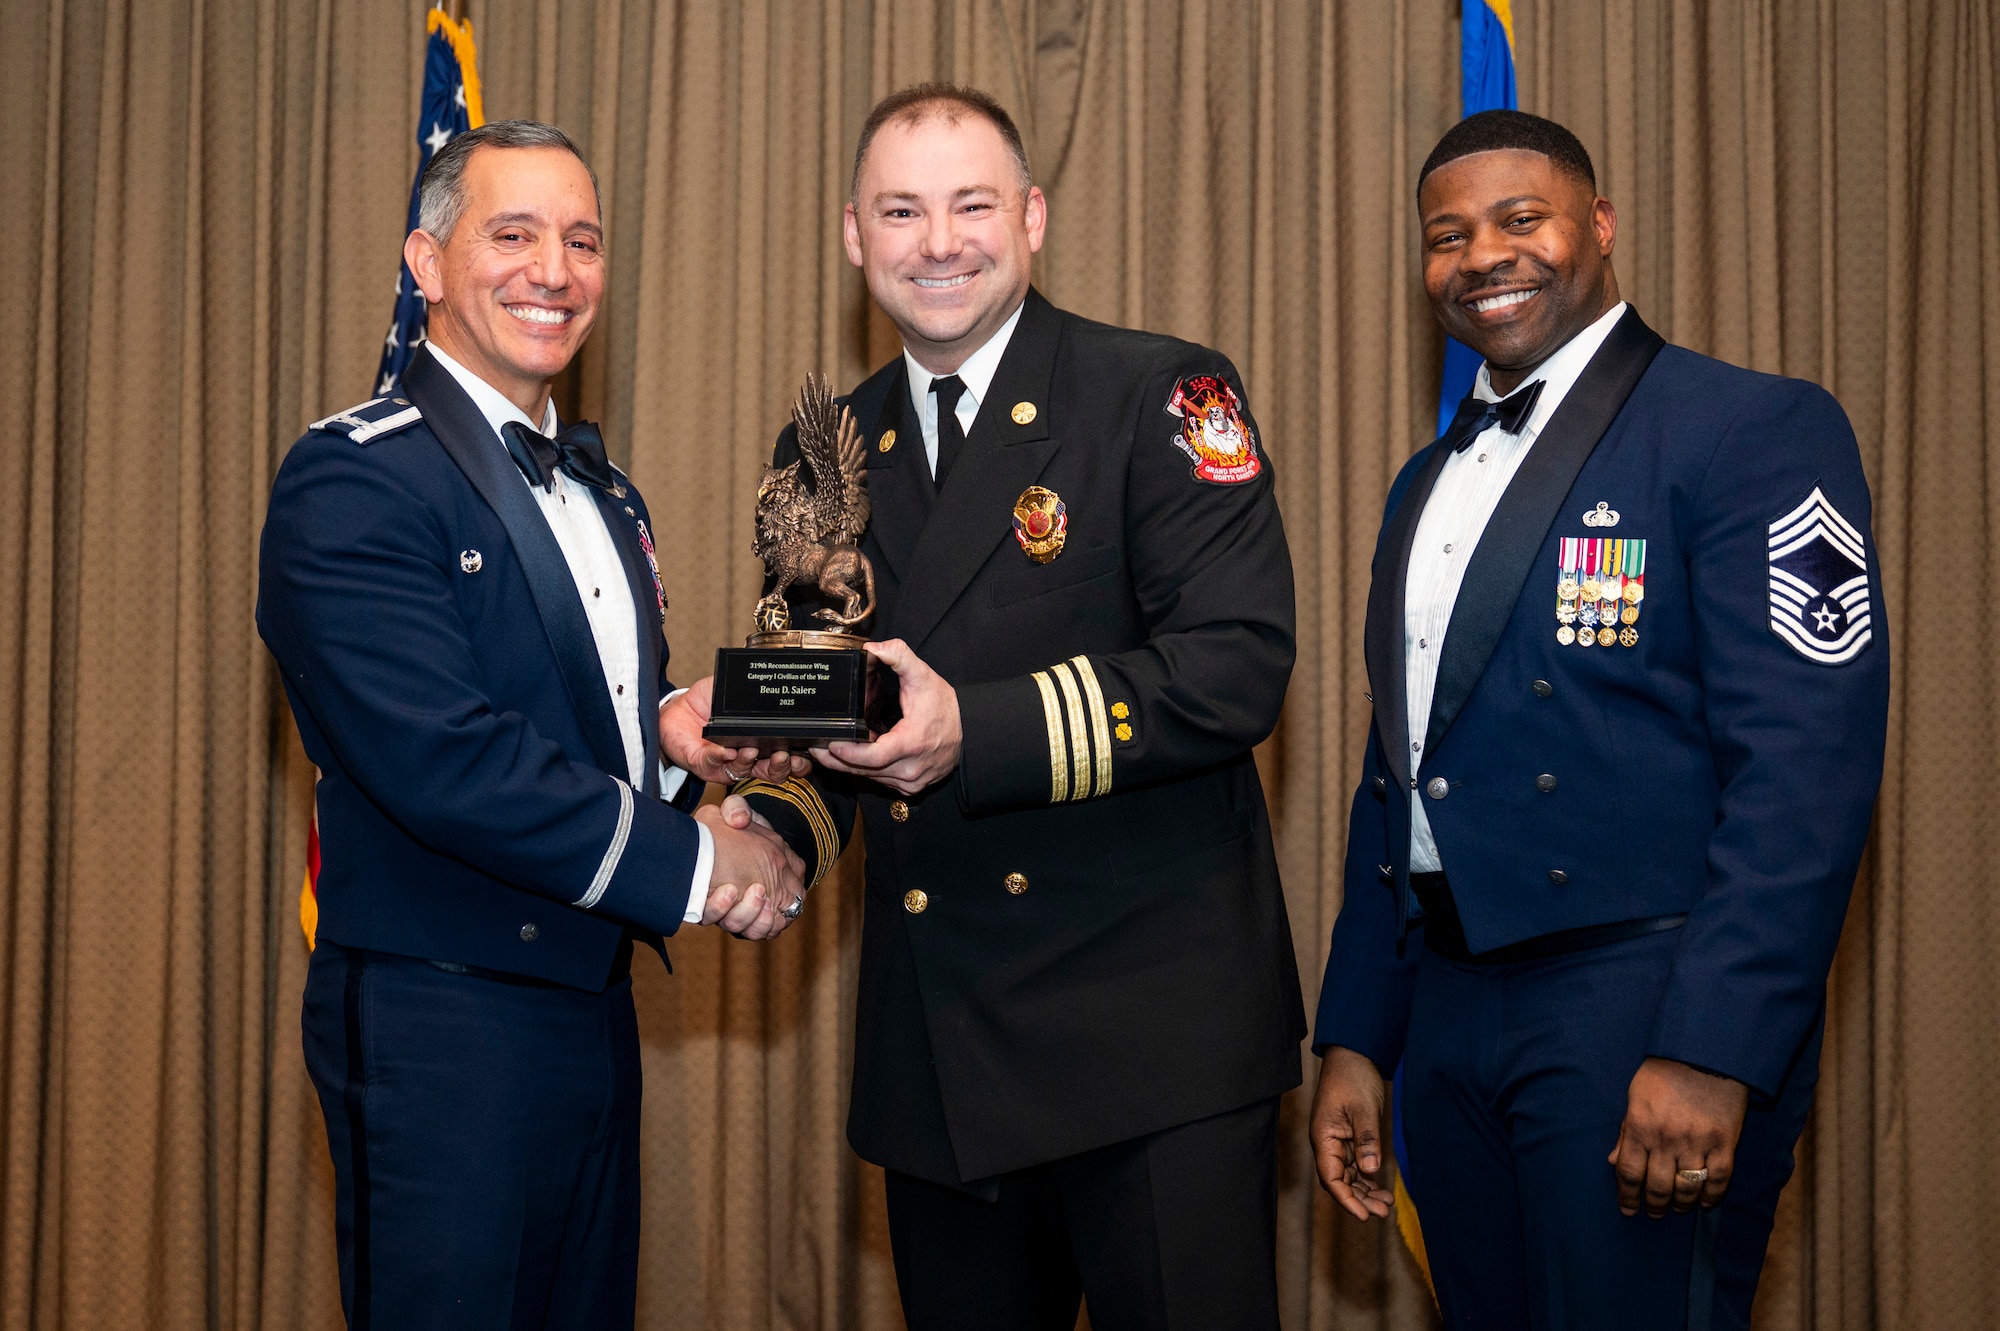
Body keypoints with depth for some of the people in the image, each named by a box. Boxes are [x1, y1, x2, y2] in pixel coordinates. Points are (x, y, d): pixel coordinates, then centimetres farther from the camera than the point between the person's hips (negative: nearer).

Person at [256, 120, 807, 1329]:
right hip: (440, 1032, -8)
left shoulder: (603, 491, 14)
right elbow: (443, 761, -23)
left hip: (593, 1008, 8)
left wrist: (675, 731, -3)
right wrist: (692, 862, -17)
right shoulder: (351, 482, -14)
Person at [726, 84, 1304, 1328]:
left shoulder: (1163, 397, -5)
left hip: (1152, 1029, -5)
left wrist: (977, 731, -23)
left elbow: (1240, 665, -15)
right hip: (934, 1039, 5)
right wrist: (775, 829, -3)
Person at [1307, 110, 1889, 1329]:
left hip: (1643, 1014, -7)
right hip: (1447, 1014, 7)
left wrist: (1711, 1053, -22)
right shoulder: (1429, 483, 17)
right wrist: (1357, 1040, 14)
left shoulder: (1755, 430, -7)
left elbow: (1807, 765, -16)